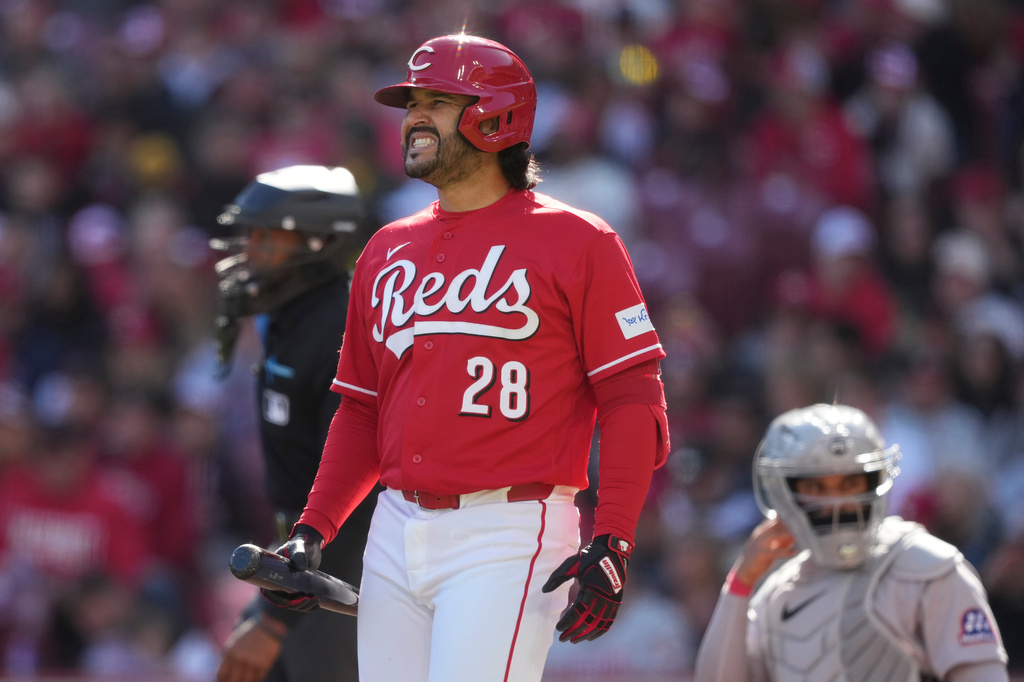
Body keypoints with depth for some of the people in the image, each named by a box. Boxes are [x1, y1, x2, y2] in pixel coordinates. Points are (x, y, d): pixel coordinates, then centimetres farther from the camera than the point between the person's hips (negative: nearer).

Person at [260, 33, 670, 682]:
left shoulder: (575, 242, -2)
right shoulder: (387, 252, 17)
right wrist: (314, 530, 9)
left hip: (509, 537, -6)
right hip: (397, 535, 6)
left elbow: (633, 402, -6)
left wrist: (612, 546, -16)